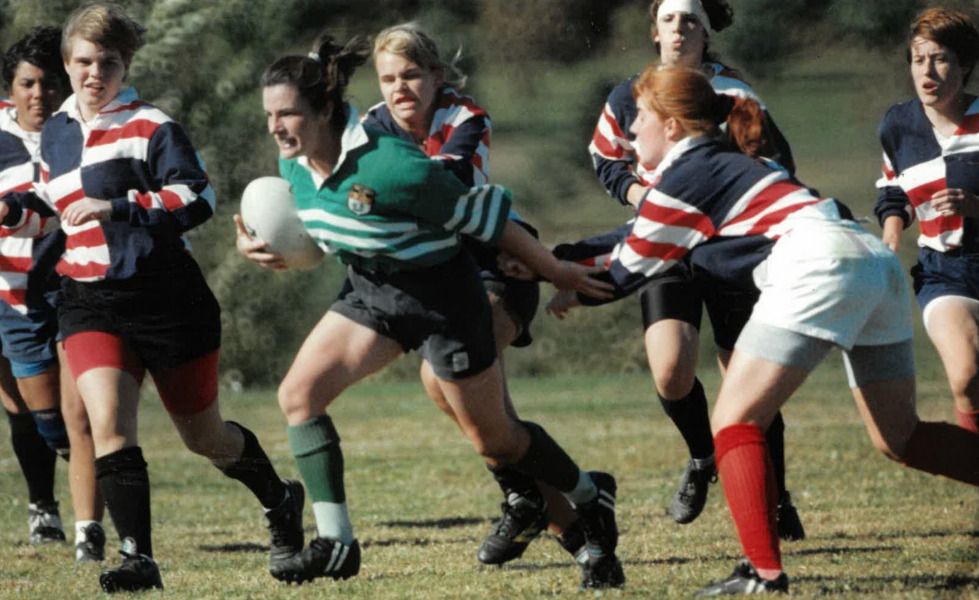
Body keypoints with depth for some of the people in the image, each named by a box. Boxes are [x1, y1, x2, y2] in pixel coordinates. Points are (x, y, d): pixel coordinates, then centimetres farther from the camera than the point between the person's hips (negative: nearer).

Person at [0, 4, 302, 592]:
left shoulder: (149, 126, -10)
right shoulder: (56, 131, 11)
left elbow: (197, 198, -20)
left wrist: (115, 207, -26)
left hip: (165, 297, -4)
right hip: (90, 301, 5)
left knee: (204, 435, 10)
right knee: (109, 426, -19)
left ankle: (282, 502, 37)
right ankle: (138, 559, -20)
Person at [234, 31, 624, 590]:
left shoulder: (389, 167, -31)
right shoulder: (295, 166, -7)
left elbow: (484, 213, -20)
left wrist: (555, 270, -11)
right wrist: (271, 251, -11)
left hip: (443, 297, -7)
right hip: (372, 293, 7)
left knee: (495, 440, 4)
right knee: (299, 393, -10)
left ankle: (593, 501, 31)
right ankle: (335, 543, -5)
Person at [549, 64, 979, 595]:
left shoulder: (686, 174, 4)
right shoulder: (722, 163, 29)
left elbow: (632, 269, 12)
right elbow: (640, 239, 39)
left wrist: (573, 294, 30)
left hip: (819, 264, -9)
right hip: (876, 259, 9)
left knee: (735, 421, -4)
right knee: (900, 438, 15)